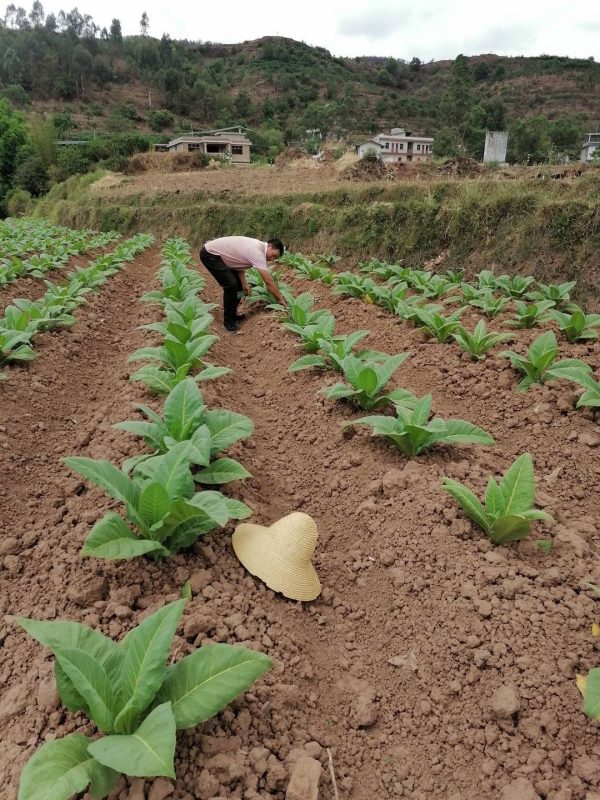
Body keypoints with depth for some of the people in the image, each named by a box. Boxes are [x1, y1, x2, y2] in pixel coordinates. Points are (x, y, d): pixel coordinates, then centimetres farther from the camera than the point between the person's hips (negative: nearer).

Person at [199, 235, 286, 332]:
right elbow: (269, 282, -25)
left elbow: (239, 263, 7)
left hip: (219, 254, 10)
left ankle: (232, 315, 23)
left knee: (238, 284, 11)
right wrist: (281, 299, -18)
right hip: (209, 255, -10)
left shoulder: (257, 247, 2)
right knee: (231, 284, -17)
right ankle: (228, 321, -4)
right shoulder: (257, 252, -27)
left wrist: (244, 283, -3)